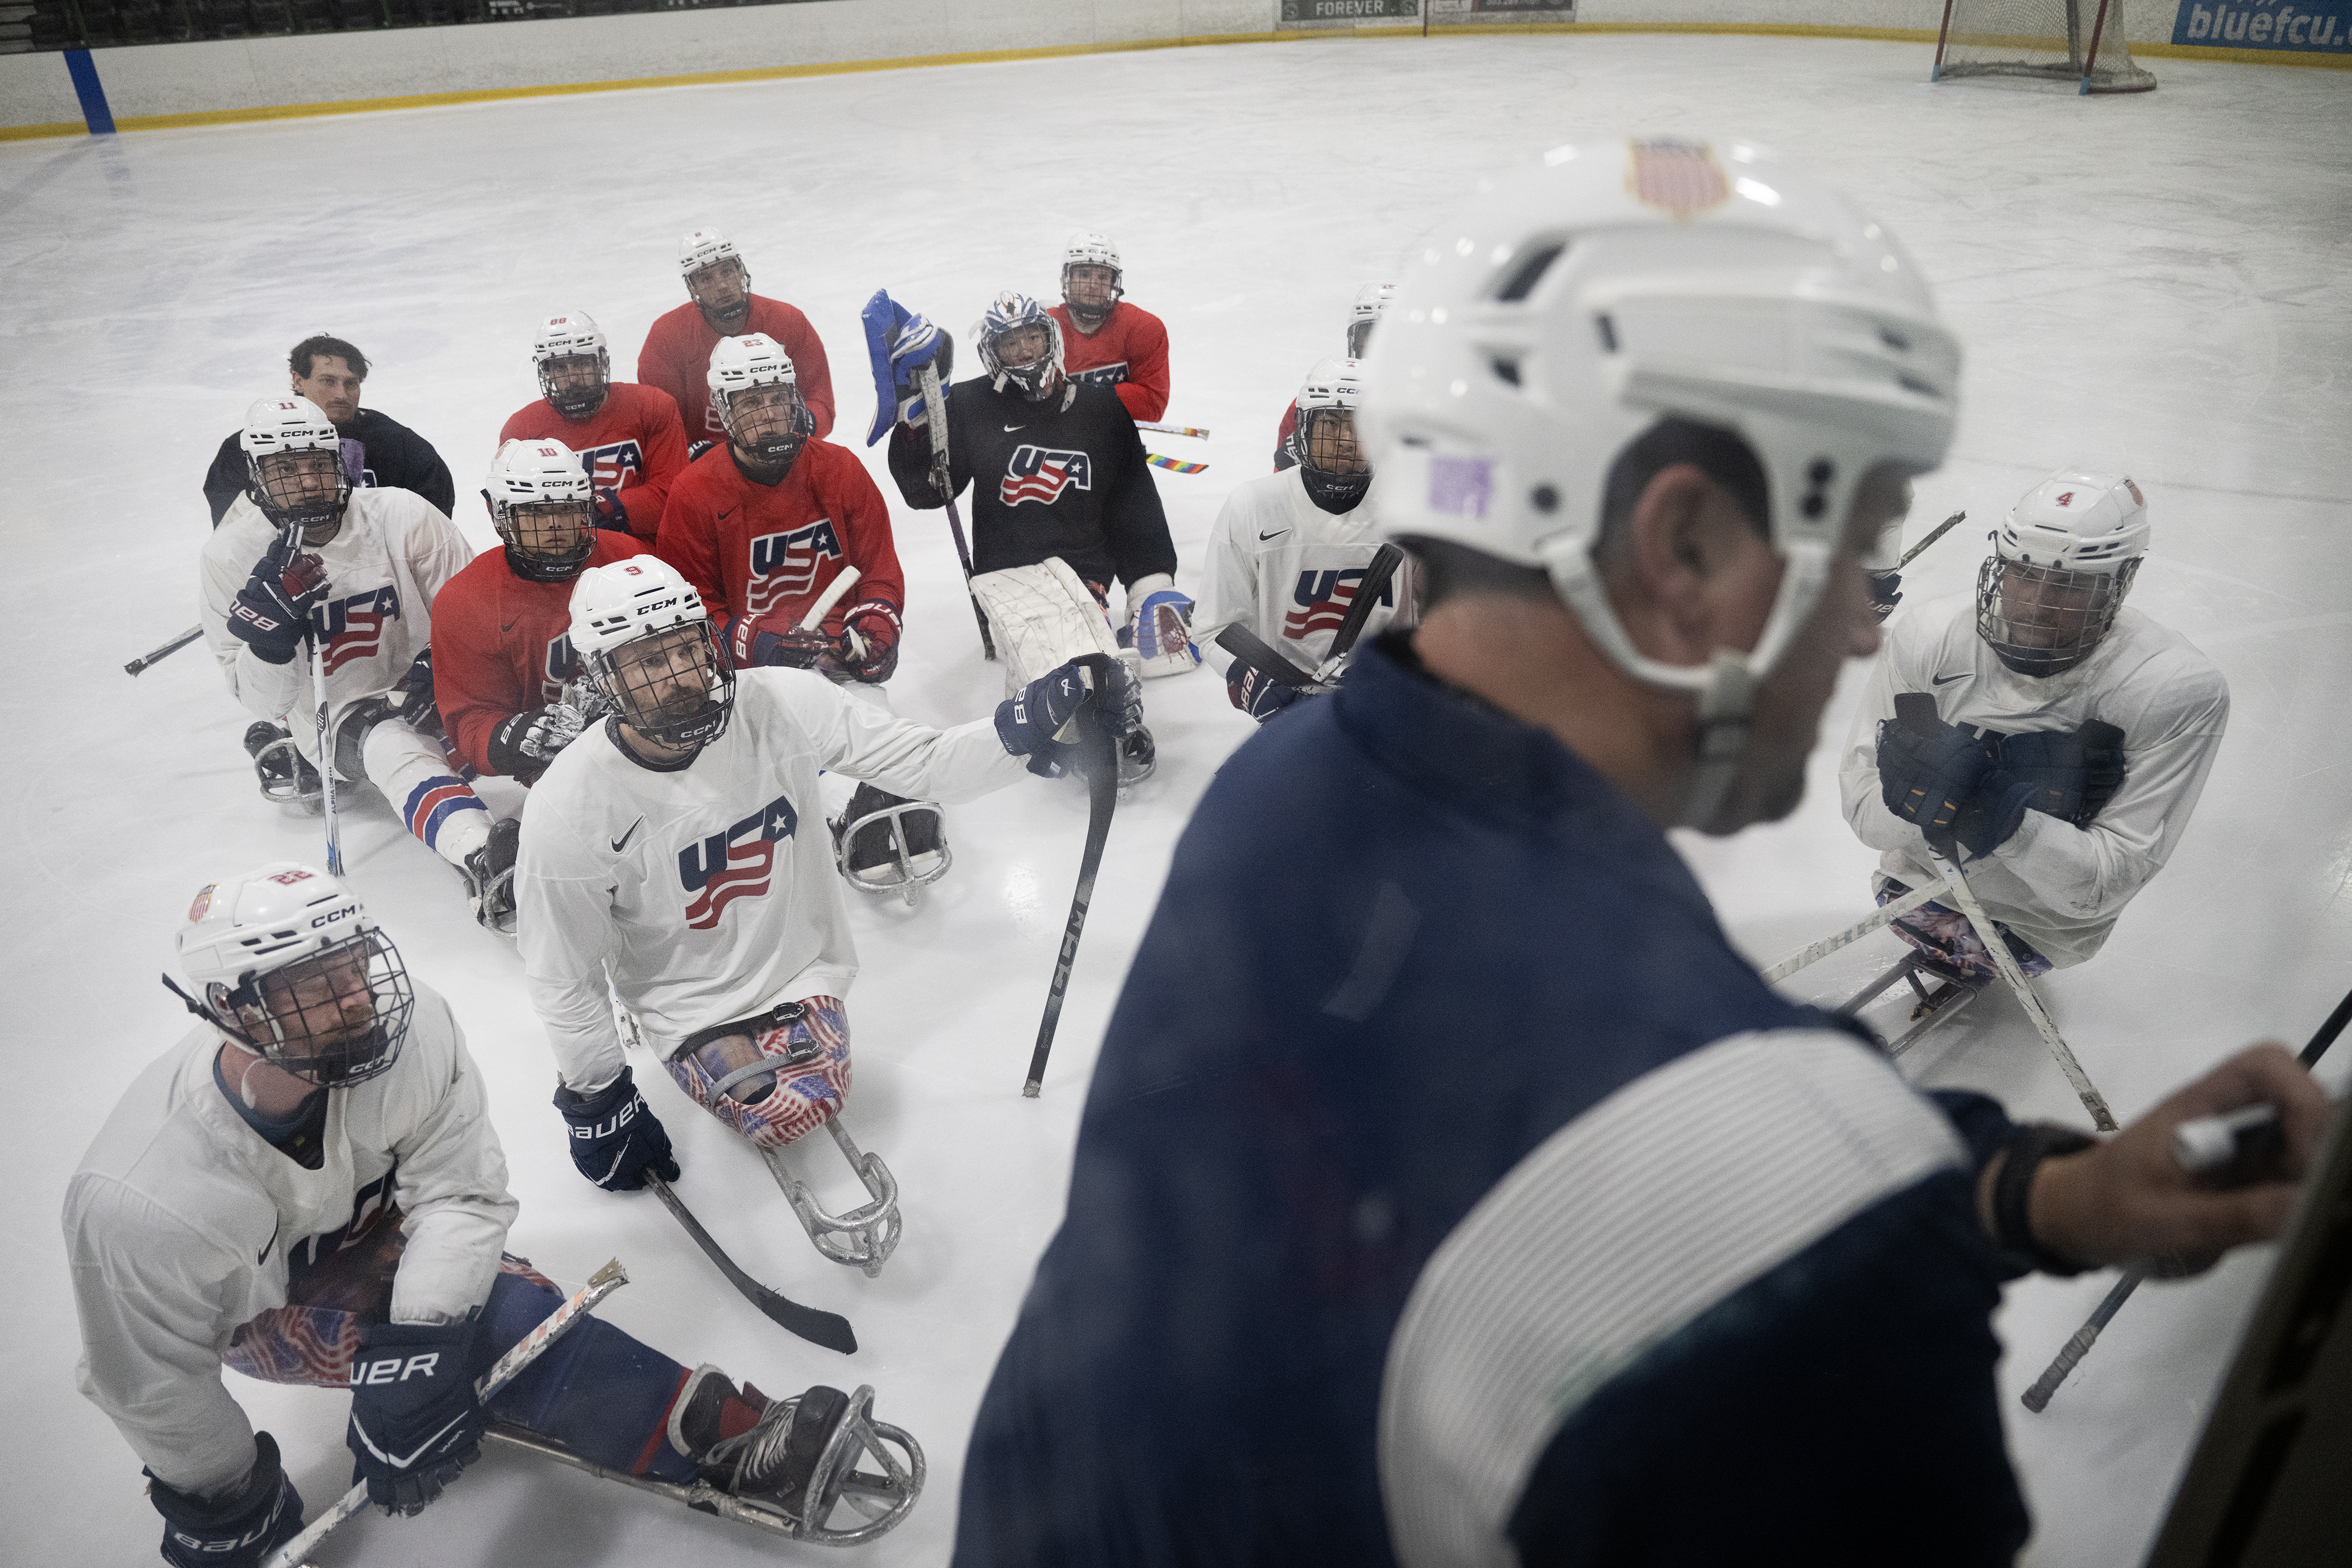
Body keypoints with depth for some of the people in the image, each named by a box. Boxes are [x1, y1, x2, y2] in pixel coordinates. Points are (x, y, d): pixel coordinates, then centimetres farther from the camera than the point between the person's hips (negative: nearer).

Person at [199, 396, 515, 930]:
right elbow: (263, 701, -9)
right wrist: (274, 614, -26)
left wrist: (438, 663, -22)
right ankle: (482, 857, -64)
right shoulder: (230, 556, -9)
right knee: (390, 745, -40)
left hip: (424, 693, 8)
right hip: (340, 716, -8)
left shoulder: (400, 516, -12)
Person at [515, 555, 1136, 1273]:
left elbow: (921, 763, -19)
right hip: (692, 1003, -1)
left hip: (798, 965, 2)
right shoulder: (570, 810, -22)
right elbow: (561, 979, -10)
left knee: (814, 1097, -18)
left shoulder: (782, 704, -20)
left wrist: (1027, 727, -38)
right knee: (788, 1115, -18)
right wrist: (595, 1104, -2)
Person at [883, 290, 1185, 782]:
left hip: (1082, 566, 3)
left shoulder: (1101, 410, 13)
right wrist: (913, 414, -3)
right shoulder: (971, 407, 11)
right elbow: (925, 492, 9)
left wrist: (1154, 587, 5)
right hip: (1006, 568, -2)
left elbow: (1136, 506, 15)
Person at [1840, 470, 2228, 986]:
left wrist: (2005, 819, -43)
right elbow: (1866, 810, -18)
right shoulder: (1926, 639, -20)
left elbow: (2103, 884, -26)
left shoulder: (2179, 692, -25)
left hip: (2053, 916, -2)